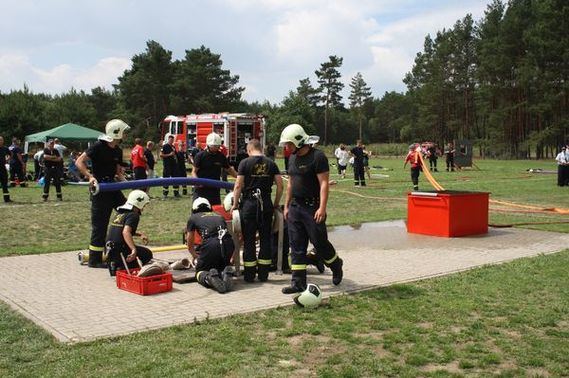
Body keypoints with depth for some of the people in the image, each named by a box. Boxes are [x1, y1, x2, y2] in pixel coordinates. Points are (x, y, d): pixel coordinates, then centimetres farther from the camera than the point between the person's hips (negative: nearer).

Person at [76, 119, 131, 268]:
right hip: (99, 188, -8)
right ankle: (94, 260, 5)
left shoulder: (118, 151, 10)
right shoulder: (98, 147, -13)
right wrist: (90, 177, -28)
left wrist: (121, 178, -3)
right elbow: (79, 162, -17)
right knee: (100, 224, -4)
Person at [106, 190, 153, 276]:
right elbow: (126, 232, -29)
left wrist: (140, 234, 20)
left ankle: (115, 265, 7)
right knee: (148, 254, 12)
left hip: (110, 251, 9)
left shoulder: (119, 214, 15)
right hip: (120, 251, -9)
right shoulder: (133, 215, -13)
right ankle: (122, 268, -7)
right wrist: (134, 250, -38)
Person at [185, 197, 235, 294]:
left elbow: (190, 246, 33)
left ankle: (209, 278, -15)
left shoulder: (193, 218, 24)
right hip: (228, 243, 3)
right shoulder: (219, 216, 33)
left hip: (210, 244, -3)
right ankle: (226, 275, -6)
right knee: (223, 267, 27)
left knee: (200, 271, 18)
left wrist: (196, 257, 53)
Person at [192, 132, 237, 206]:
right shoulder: (200, 155, -5)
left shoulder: (221, 156, 5)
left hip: (214, 189, 4)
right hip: (200, 188, -3)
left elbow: (229, 169, 16)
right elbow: (194, 171, -4)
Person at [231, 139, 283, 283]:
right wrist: (276, 204, 13)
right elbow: (280, 185, 2)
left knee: (249, 240, 5)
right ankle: (263, 274, 13)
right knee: (265, 238, 9)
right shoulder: (271, 163, 5)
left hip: (249, 202, -2)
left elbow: (238, 186, -7)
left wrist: (235, 204, 2)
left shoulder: (245, 162, -3)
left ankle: (249, 274, 9)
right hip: (266, 203, 3)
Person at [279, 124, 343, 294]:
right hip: (295, 207, 7)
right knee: (296, 246, 6)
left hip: (312, 208, -7)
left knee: (320, 243, 3)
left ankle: (336, 266, 30)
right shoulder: (293, 158, 12)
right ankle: (298, 283, 12)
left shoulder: (317, 157, -13)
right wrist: (286, 206, 17)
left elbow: (324, 184, -17)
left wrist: (322, 208, -23)